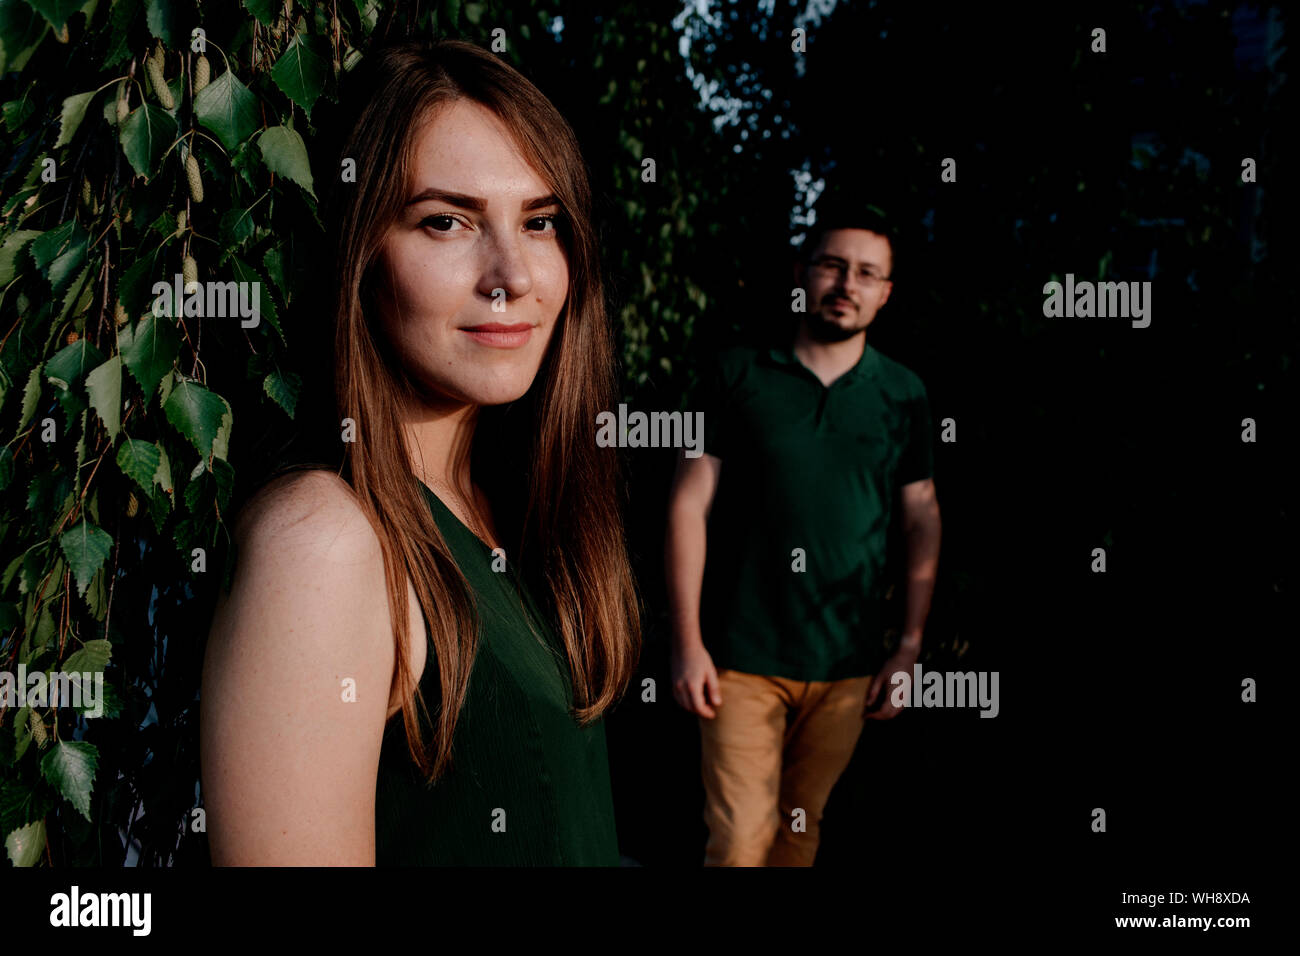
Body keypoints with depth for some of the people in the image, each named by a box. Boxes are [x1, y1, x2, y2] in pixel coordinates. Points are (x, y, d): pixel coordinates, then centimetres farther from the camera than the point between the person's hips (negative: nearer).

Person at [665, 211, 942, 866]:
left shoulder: (903, 394, 6)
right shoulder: (740, 375, -1)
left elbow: (923, 522, 9)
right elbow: (689, 504, -2)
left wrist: (911, 648, 4)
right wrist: (686, 641, -7)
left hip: (848, 665, 2)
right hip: (742, 659, -2)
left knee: (802, 830, 13)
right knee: (739, 841, -5)